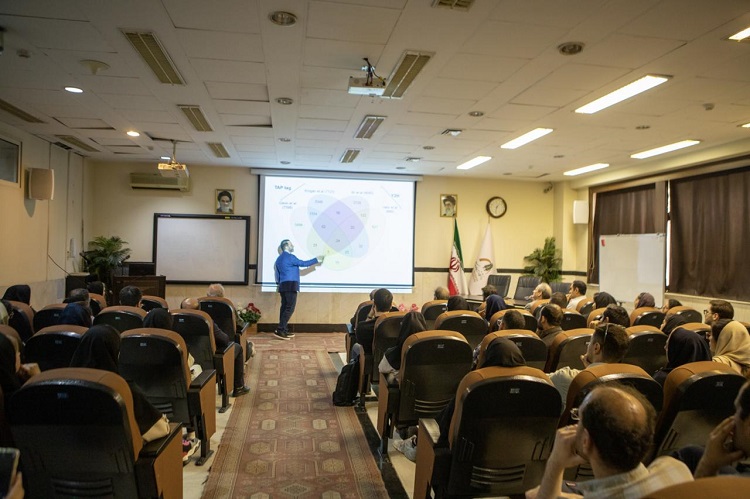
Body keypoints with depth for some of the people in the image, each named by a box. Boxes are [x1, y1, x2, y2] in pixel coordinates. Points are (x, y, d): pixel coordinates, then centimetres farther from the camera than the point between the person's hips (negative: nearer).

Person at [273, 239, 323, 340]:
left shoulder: (279, 259, 19)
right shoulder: (289, 257, -8)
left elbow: (277, 273, 21)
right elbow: (303, 263, -8)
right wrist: (316, 260, 0)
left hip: (283, 286, 9)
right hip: (290, 285, -9)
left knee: (285, 307, 7)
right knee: (290, 308, -10)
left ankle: (284, 331, 7)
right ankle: (280, 330, -15)